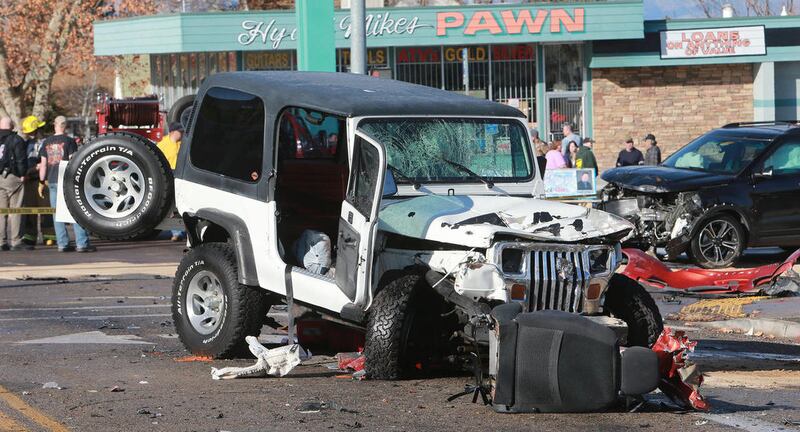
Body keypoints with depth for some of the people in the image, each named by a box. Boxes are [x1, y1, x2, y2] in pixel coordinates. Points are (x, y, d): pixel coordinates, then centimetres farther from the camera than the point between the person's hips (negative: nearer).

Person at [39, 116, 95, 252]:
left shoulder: (47, 142, 8)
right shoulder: (69, 141, -6)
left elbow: (43, 164, 8)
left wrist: (42, 182, 12)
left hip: (52, 181, 4)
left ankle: (62, 244, 5)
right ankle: (81, 243, -7)